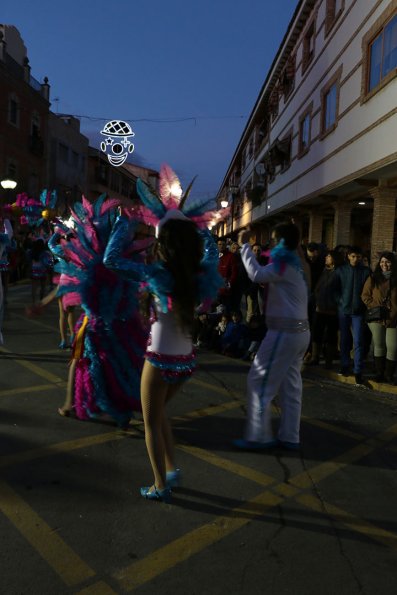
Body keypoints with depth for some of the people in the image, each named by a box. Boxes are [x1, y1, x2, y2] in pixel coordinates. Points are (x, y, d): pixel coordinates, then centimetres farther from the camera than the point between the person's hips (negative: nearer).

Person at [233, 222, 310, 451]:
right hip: (299, 331, 10)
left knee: (260, 381, -3)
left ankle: (258, 437, 2)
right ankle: (289, 437, 18)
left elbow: (257, 274, -29)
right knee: (290, 385, 12)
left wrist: (245, 245, -19)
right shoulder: (298, 263, 15)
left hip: (285, 331, -10)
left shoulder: (286, 264, -14)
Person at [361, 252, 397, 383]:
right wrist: (375, 307, -8)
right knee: (379, 345, 9)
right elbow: (365, 295, 6)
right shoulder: (373, 278, 6)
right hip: (376, 318, 1)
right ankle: (379, 373, 20)